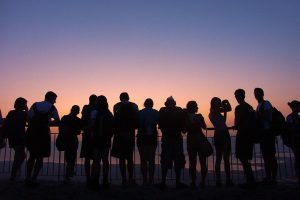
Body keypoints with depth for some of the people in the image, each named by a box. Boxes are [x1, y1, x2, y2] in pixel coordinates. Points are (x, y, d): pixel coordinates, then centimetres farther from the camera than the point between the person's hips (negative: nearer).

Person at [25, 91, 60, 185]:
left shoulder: (35, 105, 9)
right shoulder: (52, 108, 2)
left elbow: (29, 118, 3)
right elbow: (57, 121, 1)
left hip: (32, 133, 3)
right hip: (43, 133, -3)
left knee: (32, 156, 18)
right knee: (40, 157, 7)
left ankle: (28, 177, 18)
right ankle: (34, 179, 3)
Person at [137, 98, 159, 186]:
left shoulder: (139, 113, -3)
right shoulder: (156, 113, -1)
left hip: (142, 139, -1)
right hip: (153, 139, 1)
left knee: (143, 160, 6)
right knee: (151, 160, 8)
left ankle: (145, 180, 6)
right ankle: (150, 180, 7)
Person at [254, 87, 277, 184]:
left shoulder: (266, 104, -6)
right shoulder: (259, 106, 19)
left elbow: (267, 117, -17)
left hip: (268, 132, -9)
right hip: (263, 133, 9)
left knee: (271, 155, -6)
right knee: (265, 156, 10)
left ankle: (273, 178, -1)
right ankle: (268, 178, 16)